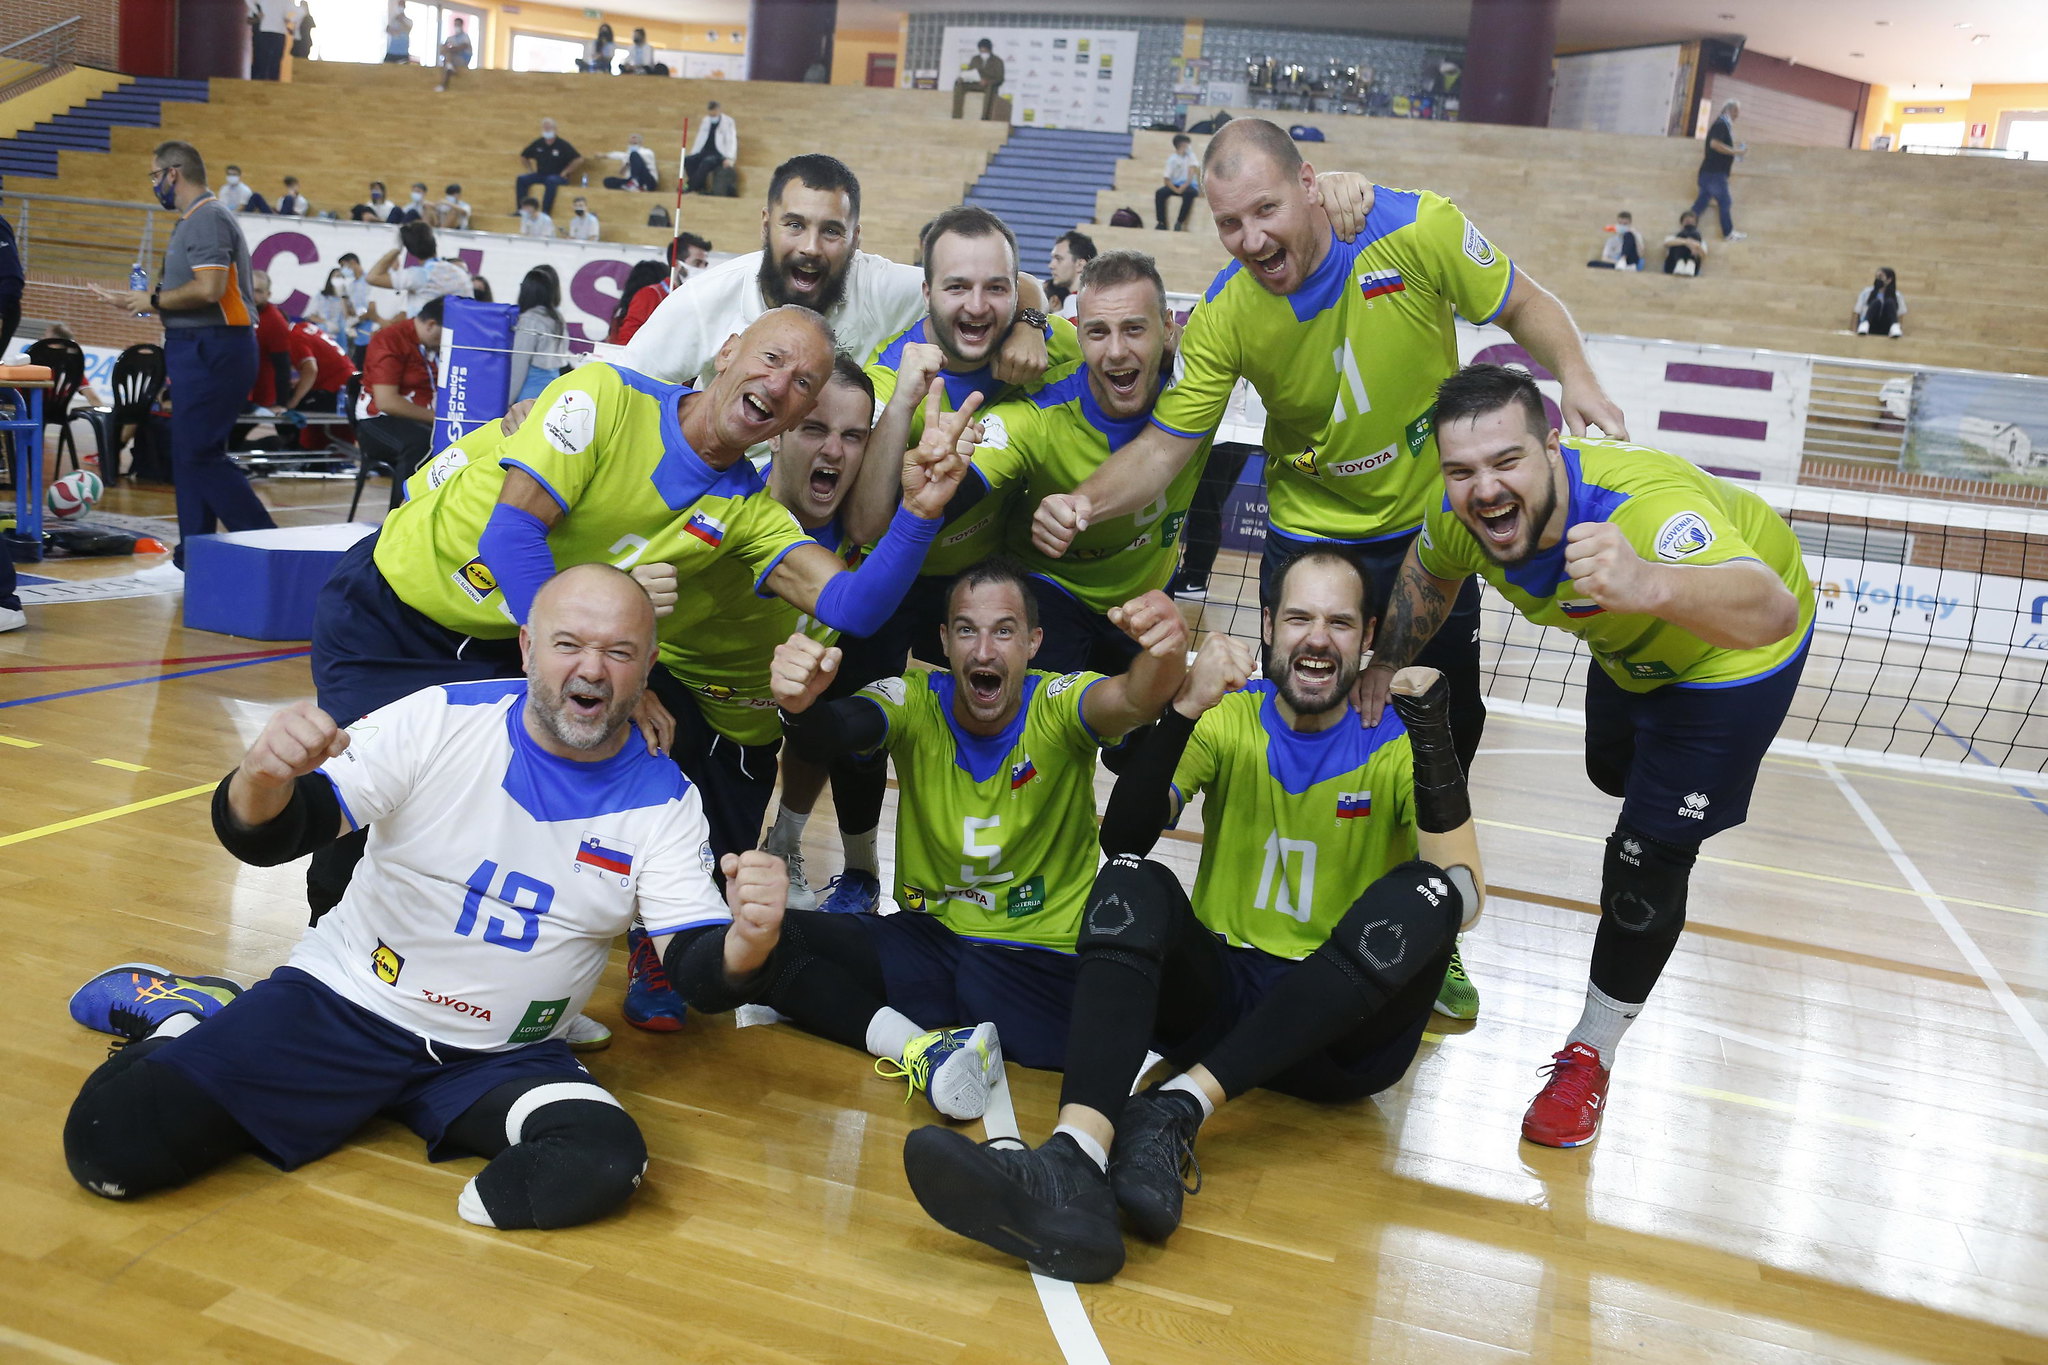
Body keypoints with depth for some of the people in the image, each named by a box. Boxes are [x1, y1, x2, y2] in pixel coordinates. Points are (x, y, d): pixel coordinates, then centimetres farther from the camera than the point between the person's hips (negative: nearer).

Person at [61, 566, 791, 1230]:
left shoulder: (663, 800, -7)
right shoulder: (437, 720, -10)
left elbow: (702, 976, -12)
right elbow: (266, 838, -11)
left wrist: (746, 939, -36)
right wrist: (264, 776, -36)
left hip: (502, 1058, 1)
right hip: (340, 1003, 0)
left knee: (603, 1163, -28)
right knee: (112, 1141, -14)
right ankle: (188, 1016, 20)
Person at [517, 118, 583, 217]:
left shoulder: (563, 145, -5)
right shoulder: (538, 144, 8)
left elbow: (579, 159, -11)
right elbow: (523, 156, 23)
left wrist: (565, 172, -11)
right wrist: (529, 169, 10)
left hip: (558, 176, -5)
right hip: (540, 175, 5)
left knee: (551, 181, -40)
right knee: (522, 179, -18)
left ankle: (545, 212, -37)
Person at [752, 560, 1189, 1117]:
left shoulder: (1059, 706, -10)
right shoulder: (915, 702, -6)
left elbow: (1134, 701, -32)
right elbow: (836, 732, -26)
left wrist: (1166, 654, -56)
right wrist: (800, 707, -50)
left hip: (1041, 961, -2)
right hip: (926, 939, 3)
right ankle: (916, 1044, -25)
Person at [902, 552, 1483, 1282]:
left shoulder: (1397, 741, -1)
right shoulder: (1230, 719, 3)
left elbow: (1465, 897, -17)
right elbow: (1122, 839, -13)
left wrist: (1433, 736, -26)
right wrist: (1183, 710, -26)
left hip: (1342, 1029, -1)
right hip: (1218, 996, 1)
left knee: (1425, 895, -28)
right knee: (1132, 882, -26)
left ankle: (1180, 1107, -36)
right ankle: (1077, 1157, -49)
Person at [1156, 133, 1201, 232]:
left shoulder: (1190, 155, 0)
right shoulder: (1172, 159, -2)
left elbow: (1193, 170, -14)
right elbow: (1166, 179, -8)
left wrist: (1185, 185, -27)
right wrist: (1176, 190, -24)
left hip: (1190, 185, -1)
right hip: (1175, 185, 1)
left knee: (1189, 193, -37)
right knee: (1159, 193, -26)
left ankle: (1179, 222, -27)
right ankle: (1161, 223, -20)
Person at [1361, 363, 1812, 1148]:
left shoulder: (1645, 509, -48)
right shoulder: (1460, 515, -28)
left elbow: (1773, 613, -65)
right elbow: (1426, 575, -2)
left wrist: (1650, 586, -83)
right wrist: (1387, 665, -1)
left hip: (1737, 650, -6)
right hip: (1630, 648, 6)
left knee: (1647, 860, -8)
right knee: (1613, 774, 33)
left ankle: (1591, 1055, 15)